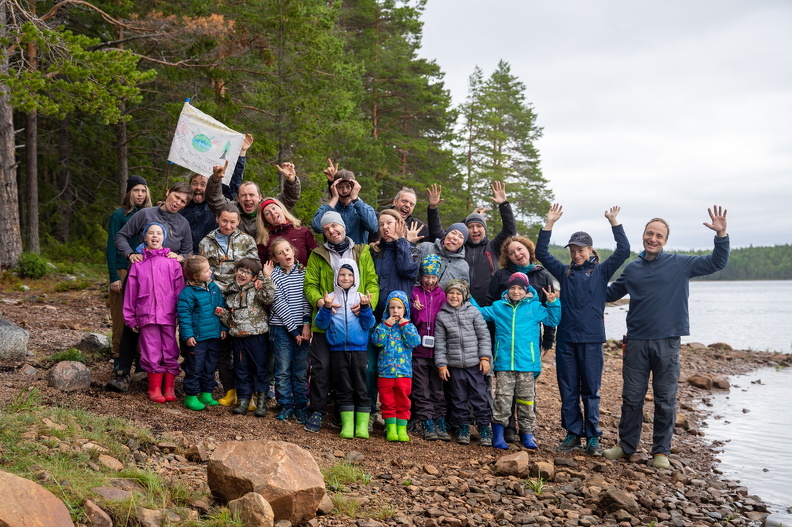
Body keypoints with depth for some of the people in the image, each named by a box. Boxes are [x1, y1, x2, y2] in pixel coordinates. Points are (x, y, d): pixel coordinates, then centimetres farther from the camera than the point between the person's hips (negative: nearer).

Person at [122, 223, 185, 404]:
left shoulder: (172, 262, 5)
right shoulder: (138, 263, 8)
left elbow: (179, 289, 5)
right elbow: (131, 292, 9)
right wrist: (130, 317, 8)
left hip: (168, 314, 0)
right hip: (146, 315, 0)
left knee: (170, 352, 4)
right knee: (152, 353, 2)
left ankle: (169, 388, 15)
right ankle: (154, 388, 13)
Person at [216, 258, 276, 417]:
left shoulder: (257, 289, -4)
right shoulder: (231, 292, 13)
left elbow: (268, 298, -26)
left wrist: (267, 278, -26)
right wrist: (222, 314, 0)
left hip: (256, 336, -5)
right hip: (237, 336, 5)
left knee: (259, 367, 2)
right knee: (241, 369, 10)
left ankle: (262, 400, 12)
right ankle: (243, 399, 19)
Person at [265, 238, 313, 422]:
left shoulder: (303, 272, 7)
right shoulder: (273, 275, -3)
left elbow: (307, 298, 3)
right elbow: (279, 304, -7)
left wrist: (307, 324, -9)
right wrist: (294, 330, -10)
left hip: (303, 328, 2)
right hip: (281, 328, -2)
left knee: (301, 371, 5)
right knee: (283, 370, 2)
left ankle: (300, 406, 16)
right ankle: (286, 406, 15)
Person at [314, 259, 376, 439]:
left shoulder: (361, 298, 5)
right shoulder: (330, 298, 5)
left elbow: (369, 324, -1)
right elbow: (321, 324, -1)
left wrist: (365, 307, -16)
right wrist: (326, 308, -17)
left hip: (358, 349, 0)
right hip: (338, 349, 0)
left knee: (361, 388, 1)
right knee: (343, 388, 4)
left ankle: (362, 425, 6)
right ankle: (347, 424, 10)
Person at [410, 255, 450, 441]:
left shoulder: (441, 295, 10)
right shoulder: (415, 292, 5)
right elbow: (413, 321, -1)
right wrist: (416, 310, -21)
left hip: (436, 348, 1)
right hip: (418, 349, -1)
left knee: (437, 387, 6)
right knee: (421, 389, 0)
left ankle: (440, 422, 10)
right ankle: (427, 423, 3)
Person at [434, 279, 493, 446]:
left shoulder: (473, 311, 2)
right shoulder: (442, 316, 4)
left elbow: (484, 335, 3)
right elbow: (439, 342, 4)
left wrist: (485, 357, -4)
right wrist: (441, 364, 0)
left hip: (475, 363, -1)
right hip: (454, 365, 1)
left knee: (480, 395, 0)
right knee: (459, 398, 9)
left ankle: (484, 428, 10)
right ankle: (463, 427, 21)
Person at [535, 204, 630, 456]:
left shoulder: (601, 271, 4)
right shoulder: (565, 272, 11)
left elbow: (623, 250, -6)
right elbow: (541, 252, 8)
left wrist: (614, 222, -9)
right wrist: (550, 222, 2)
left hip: (591, 340, -3)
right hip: (566, 339, 3)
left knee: (590, 390, 3)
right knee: (568, 390, 6)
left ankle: (593, 437, 10)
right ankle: (573, 434, 15)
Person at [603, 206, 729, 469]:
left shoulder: (680, 264, 1)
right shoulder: (632, 269, 10)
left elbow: (716, 263, -1)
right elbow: (611, 293, 24)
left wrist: (721, 235, -14)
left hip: (667, 342, -2)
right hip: (636, 341, 2)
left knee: (665, 400, 4)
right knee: (631, 397, 7)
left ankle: (661, 451, 15)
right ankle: (627, 445, 20)